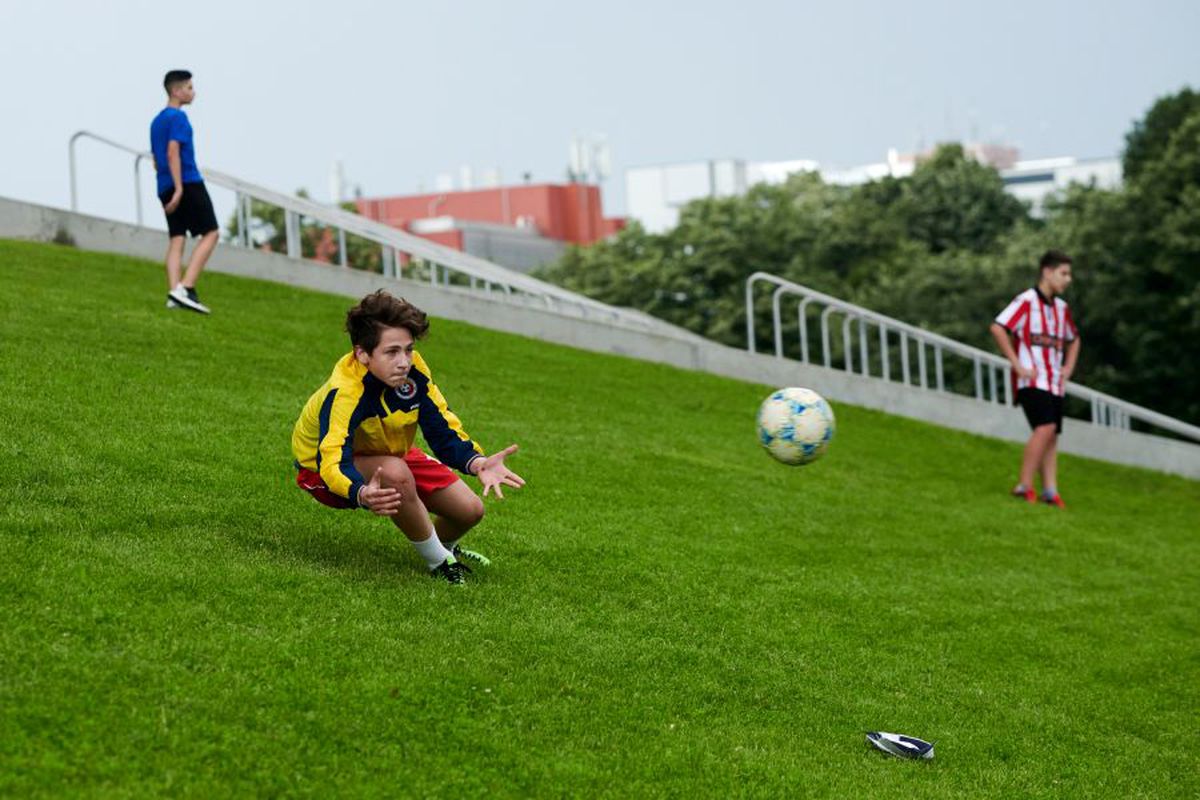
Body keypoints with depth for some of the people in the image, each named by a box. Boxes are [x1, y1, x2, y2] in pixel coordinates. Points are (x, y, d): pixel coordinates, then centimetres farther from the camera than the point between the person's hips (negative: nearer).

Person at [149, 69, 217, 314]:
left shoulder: (156, 121, 20)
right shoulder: (177, 117, -8)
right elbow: (173, 153, -18)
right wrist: (179, 189, -22)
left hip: (165, 187, 8)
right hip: (188, 183, -8)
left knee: (176, 238, 4)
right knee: (210, 233, -5)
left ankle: (173, 293, -9)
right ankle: (186, 288, -17)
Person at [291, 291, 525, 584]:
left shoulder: (413, 370, -23)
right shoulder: (344, 392, -39)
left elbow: (443, 431, -16)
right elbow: (333, 464, -49)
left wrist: (475, 463, -37)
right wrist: (363, 494, -71)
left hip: (390, 455, 6)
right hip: (324, 466, -6)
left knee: (470, 510, -3)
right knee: (396, 473, -38)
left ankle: (444, 547, 35)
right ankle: (439, 563, -13)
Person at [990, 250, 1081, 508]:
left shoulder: (1061, 307, 16)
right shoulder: (1026, 300, -8)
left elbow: (1073, 339, 33)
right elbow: (998, 328, -18)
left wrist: (1068, 368, 17)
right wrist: (1017, 365, -17)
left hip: (1054, 382, 8)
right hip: (1032, 380, -8)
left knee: (1051, 436, 3)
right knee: (1045, 428, -20)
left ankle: (1050, 490, 2)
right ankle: (1024, 486, -17)